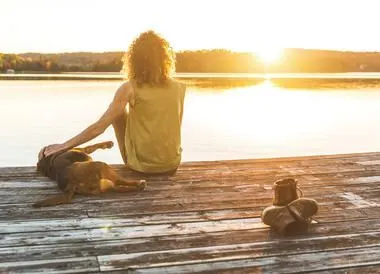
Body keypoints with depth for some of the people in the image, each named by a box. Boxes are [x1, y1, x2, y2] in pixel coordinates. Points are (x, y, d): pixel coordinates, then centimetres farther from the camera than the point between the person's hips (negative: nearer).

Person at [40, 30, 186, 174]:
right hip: (172, 164, 3)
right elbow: (173, 127, 9)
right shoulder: (179, 88, -4)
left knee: (118, 113, 20)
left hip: (140, 164, -3)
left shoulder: (129, 88, -12)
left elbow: (98, 127, -13)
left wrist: (65, 145, -5)